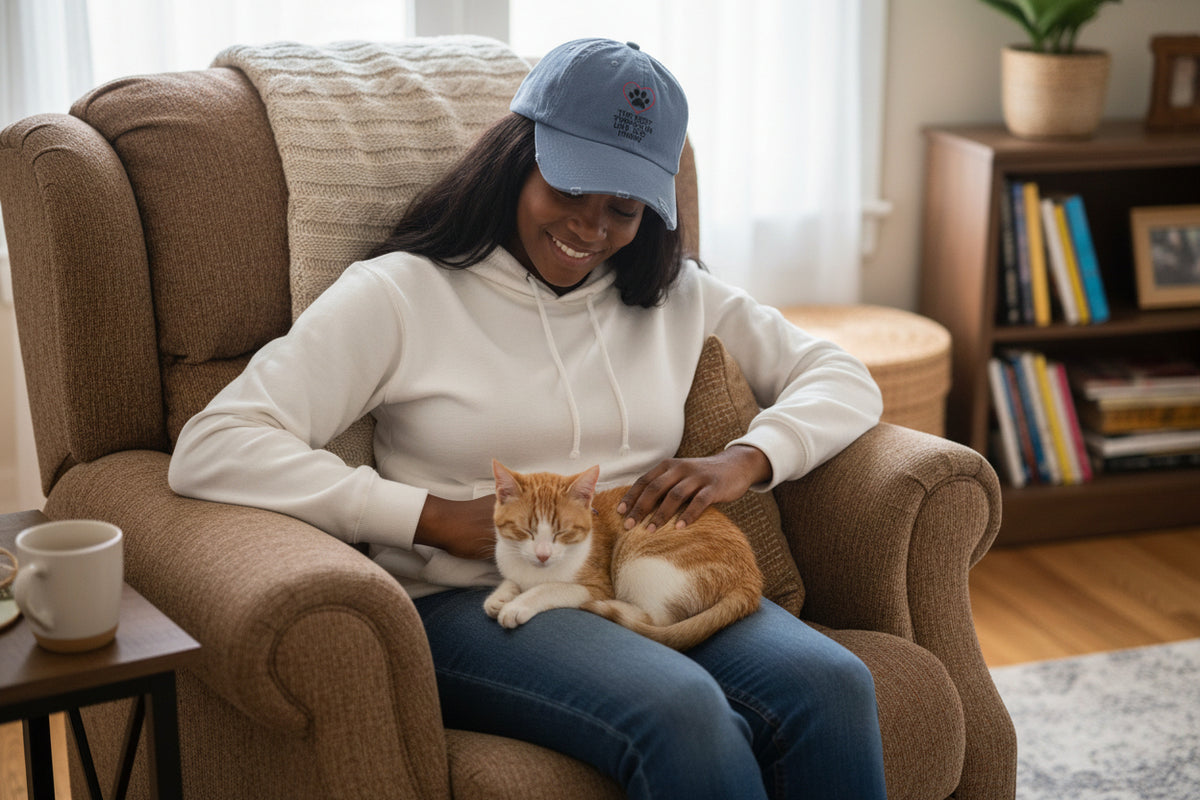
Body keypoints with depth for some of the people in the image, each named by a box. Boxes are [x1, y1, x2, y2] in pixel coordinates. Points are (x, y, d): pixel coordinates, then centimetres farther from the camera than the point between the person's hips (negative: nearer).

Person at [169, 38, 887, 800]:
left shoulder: (674, 297, 18)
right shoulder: (402, 294, 3)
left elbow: (845, 380, 20)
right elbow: (211, 450, -7)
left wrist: (746, 460, -2)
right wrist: (441, 518, -13)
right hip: (471, 601, -4)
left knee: (831, 685, -28)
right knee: (682, 714, -34)